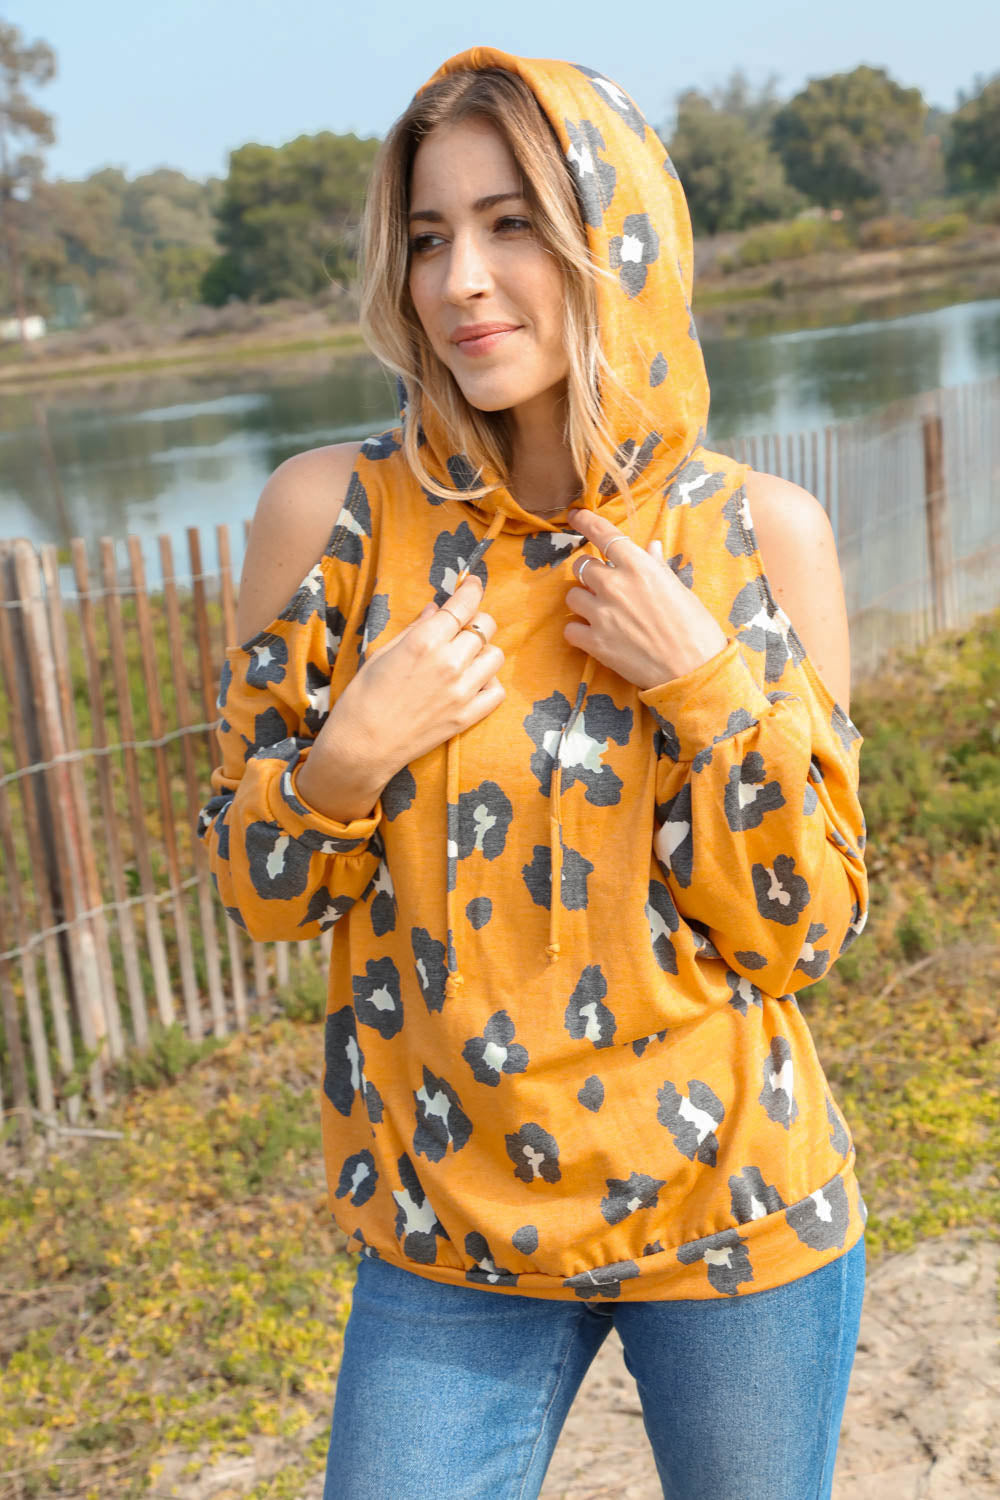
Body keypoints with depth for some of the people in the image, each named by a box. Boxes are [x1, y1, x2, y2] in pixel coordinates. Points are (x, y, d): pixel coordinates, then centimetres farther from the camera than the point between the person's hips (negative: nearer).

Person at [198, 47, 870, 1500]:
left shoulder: (764, 533, -8)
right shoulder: (329, 511, -10)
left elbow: (805, 932, -6)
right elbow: (257, 893, -1)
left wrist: (709, 686, -19)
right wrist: (352, 752, -20)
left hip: (739, 1215, 1)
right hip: (447, 1231, 0)